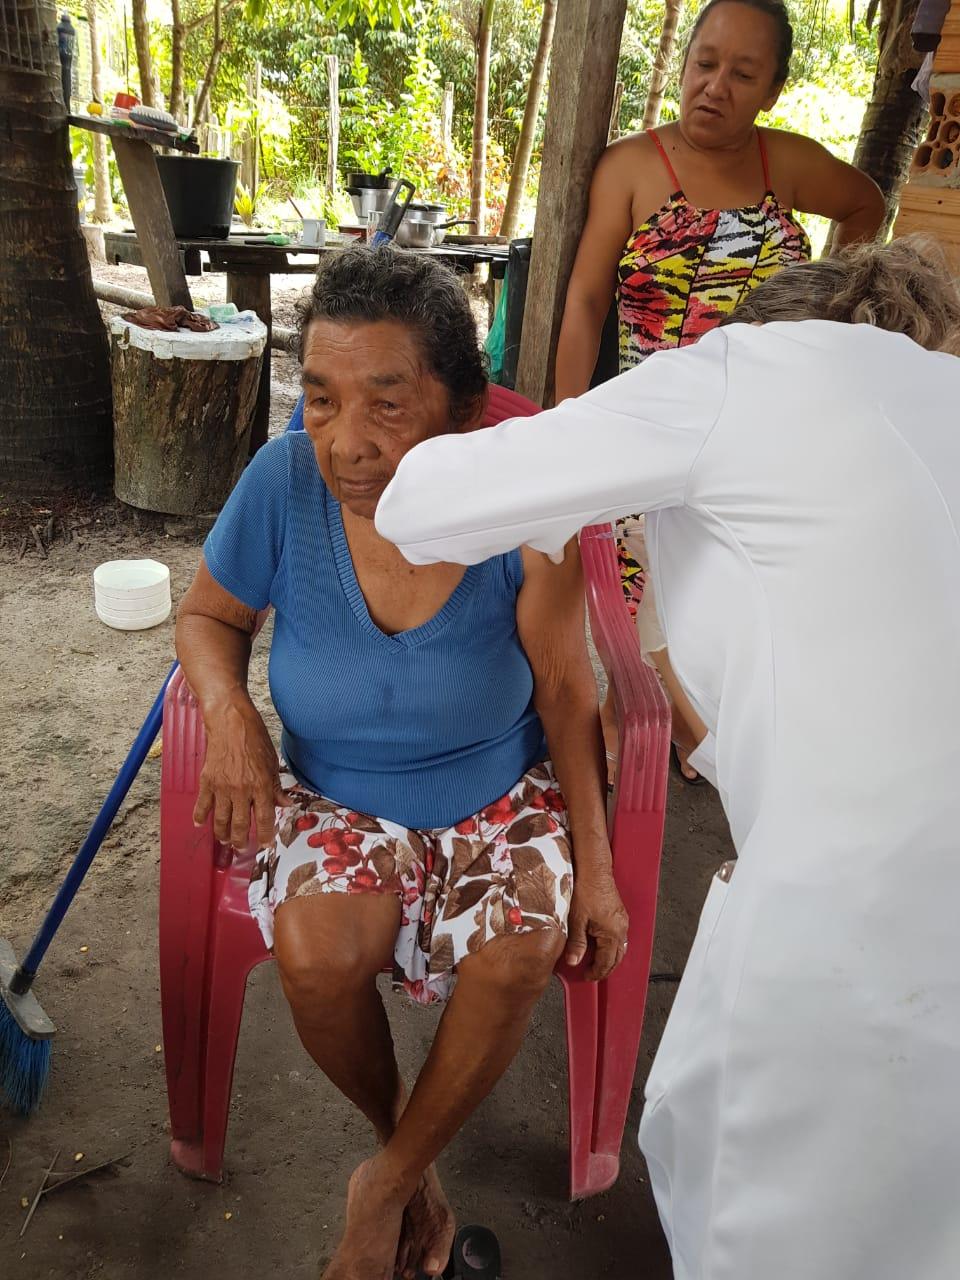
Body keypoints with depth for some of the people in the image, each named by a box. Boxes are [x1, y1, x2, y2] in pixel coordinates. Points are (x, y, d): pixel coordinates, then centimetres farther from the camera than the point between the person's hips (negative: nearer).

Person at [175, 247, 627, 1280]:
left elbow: (567, 692, -10)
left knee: (520, 953, -25)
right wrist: (228, 711, -22)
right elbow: (208, 616, 0)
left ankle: (388, 1183, 7)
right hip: (338, 798, 1)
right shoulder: (283, 482, -19)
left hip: (503, 796, 0)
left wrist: (596, 868, -9)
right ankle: (404, 1144, 11)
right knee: (317, 952, -25)